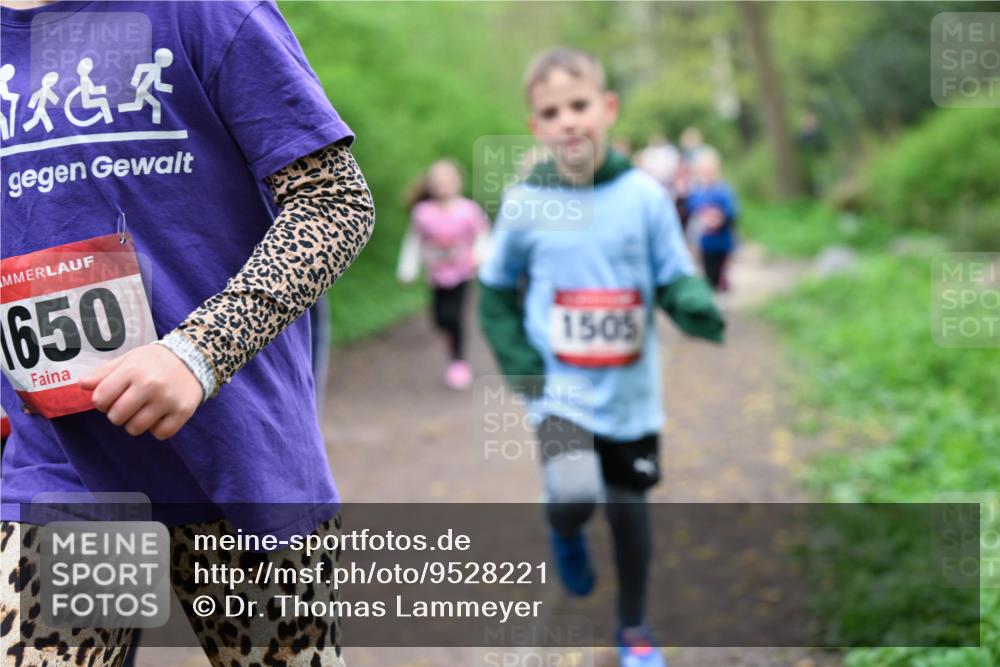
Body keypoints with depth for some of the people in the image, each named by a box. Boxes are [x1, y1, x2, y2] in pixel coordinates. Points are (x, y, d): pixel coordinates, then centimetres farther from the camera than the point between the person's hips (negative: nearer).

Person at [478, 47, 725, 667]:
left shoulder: (645, 195, -9)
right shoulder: (524, 202, -9)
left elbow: (676, 279, -3)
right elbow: (496, 292, 4)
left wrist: (698, 308, -26)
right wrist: (522, 366, -7)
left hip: (631, 392, 2)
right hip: (562, 390, -1)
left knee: (629, 508, 14)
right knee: (573, 496, -24)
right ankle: (564, 531, 15)